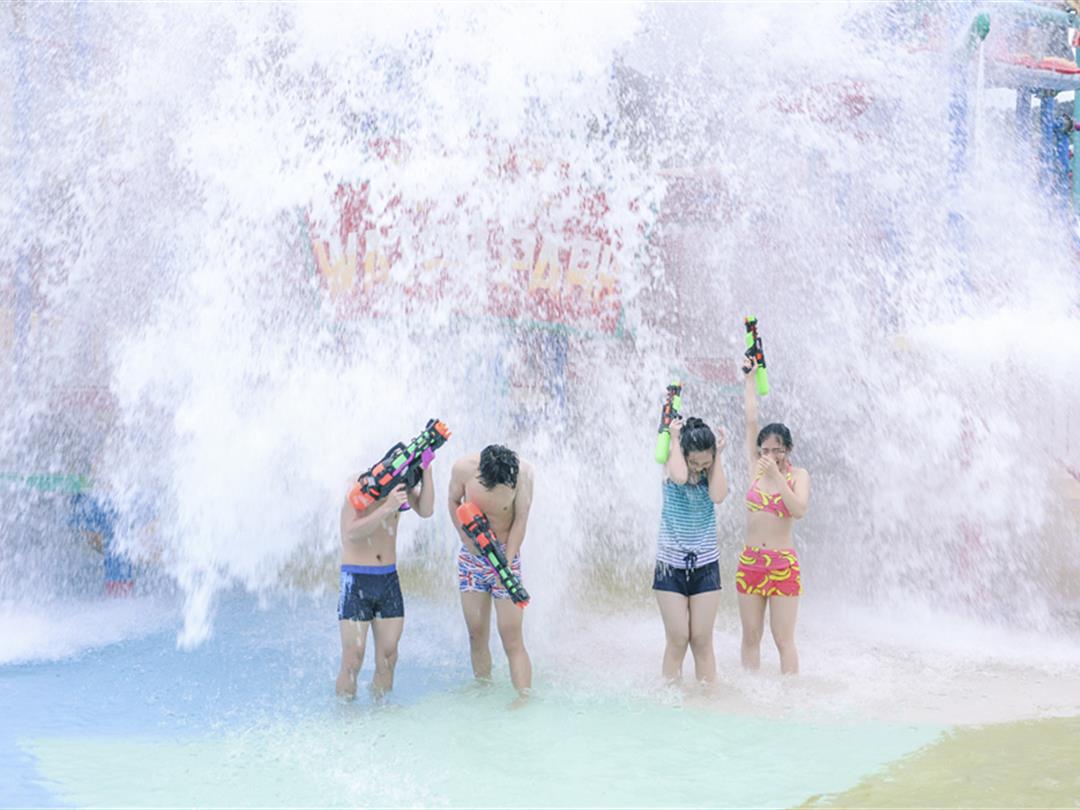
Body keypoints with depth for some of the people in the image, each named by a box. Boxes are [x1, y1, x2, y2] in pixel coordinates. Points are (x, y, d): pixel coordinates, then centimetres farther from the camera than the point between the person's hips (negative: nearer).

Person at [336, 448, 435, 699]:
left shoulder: (401, 485, 2)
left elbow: (426, 510, -14)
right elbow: (353, 533, -24)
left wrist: (426, 469, -20)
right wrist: (386, 508, -33)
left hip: (389, 579, 5)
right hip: (357, 580, -5)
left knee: (388, 658, 5)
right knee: (352, 661, -5)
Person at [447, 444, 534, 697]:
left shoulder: (523, 473, -19)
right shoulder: (463, 469, -15)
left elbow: (520, 520, -12)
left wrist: (506, 564, -18)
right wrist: (466, 537, -8)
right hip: (472, 556, 2)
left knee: (513, 640, -7)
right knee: (477, 636, 6)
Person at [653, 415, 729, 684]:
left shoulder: (712, 471, 0)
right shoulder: (672, 466, -5)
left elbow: (718, 495, -20)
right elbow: (679, 477, -30)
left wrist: (717, 457, -13)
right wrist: (674, 440, -17)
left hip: (705, 565, 2)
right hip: (671, 565, -2)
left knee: (702, 641, 4)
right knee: (677, 640, -2)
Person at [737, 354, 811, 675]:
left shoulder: (798, 475, -1)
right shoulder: (755, 468, 6)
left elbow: (799, 510, -17)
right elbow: (751, 421, 4)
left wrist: (777, 476, -21)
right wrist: (750, 377, 3)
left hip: (783, 564, -3)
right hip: (750, 561, 3)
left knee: (784, 639, -2)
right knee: (751, 637, 7)